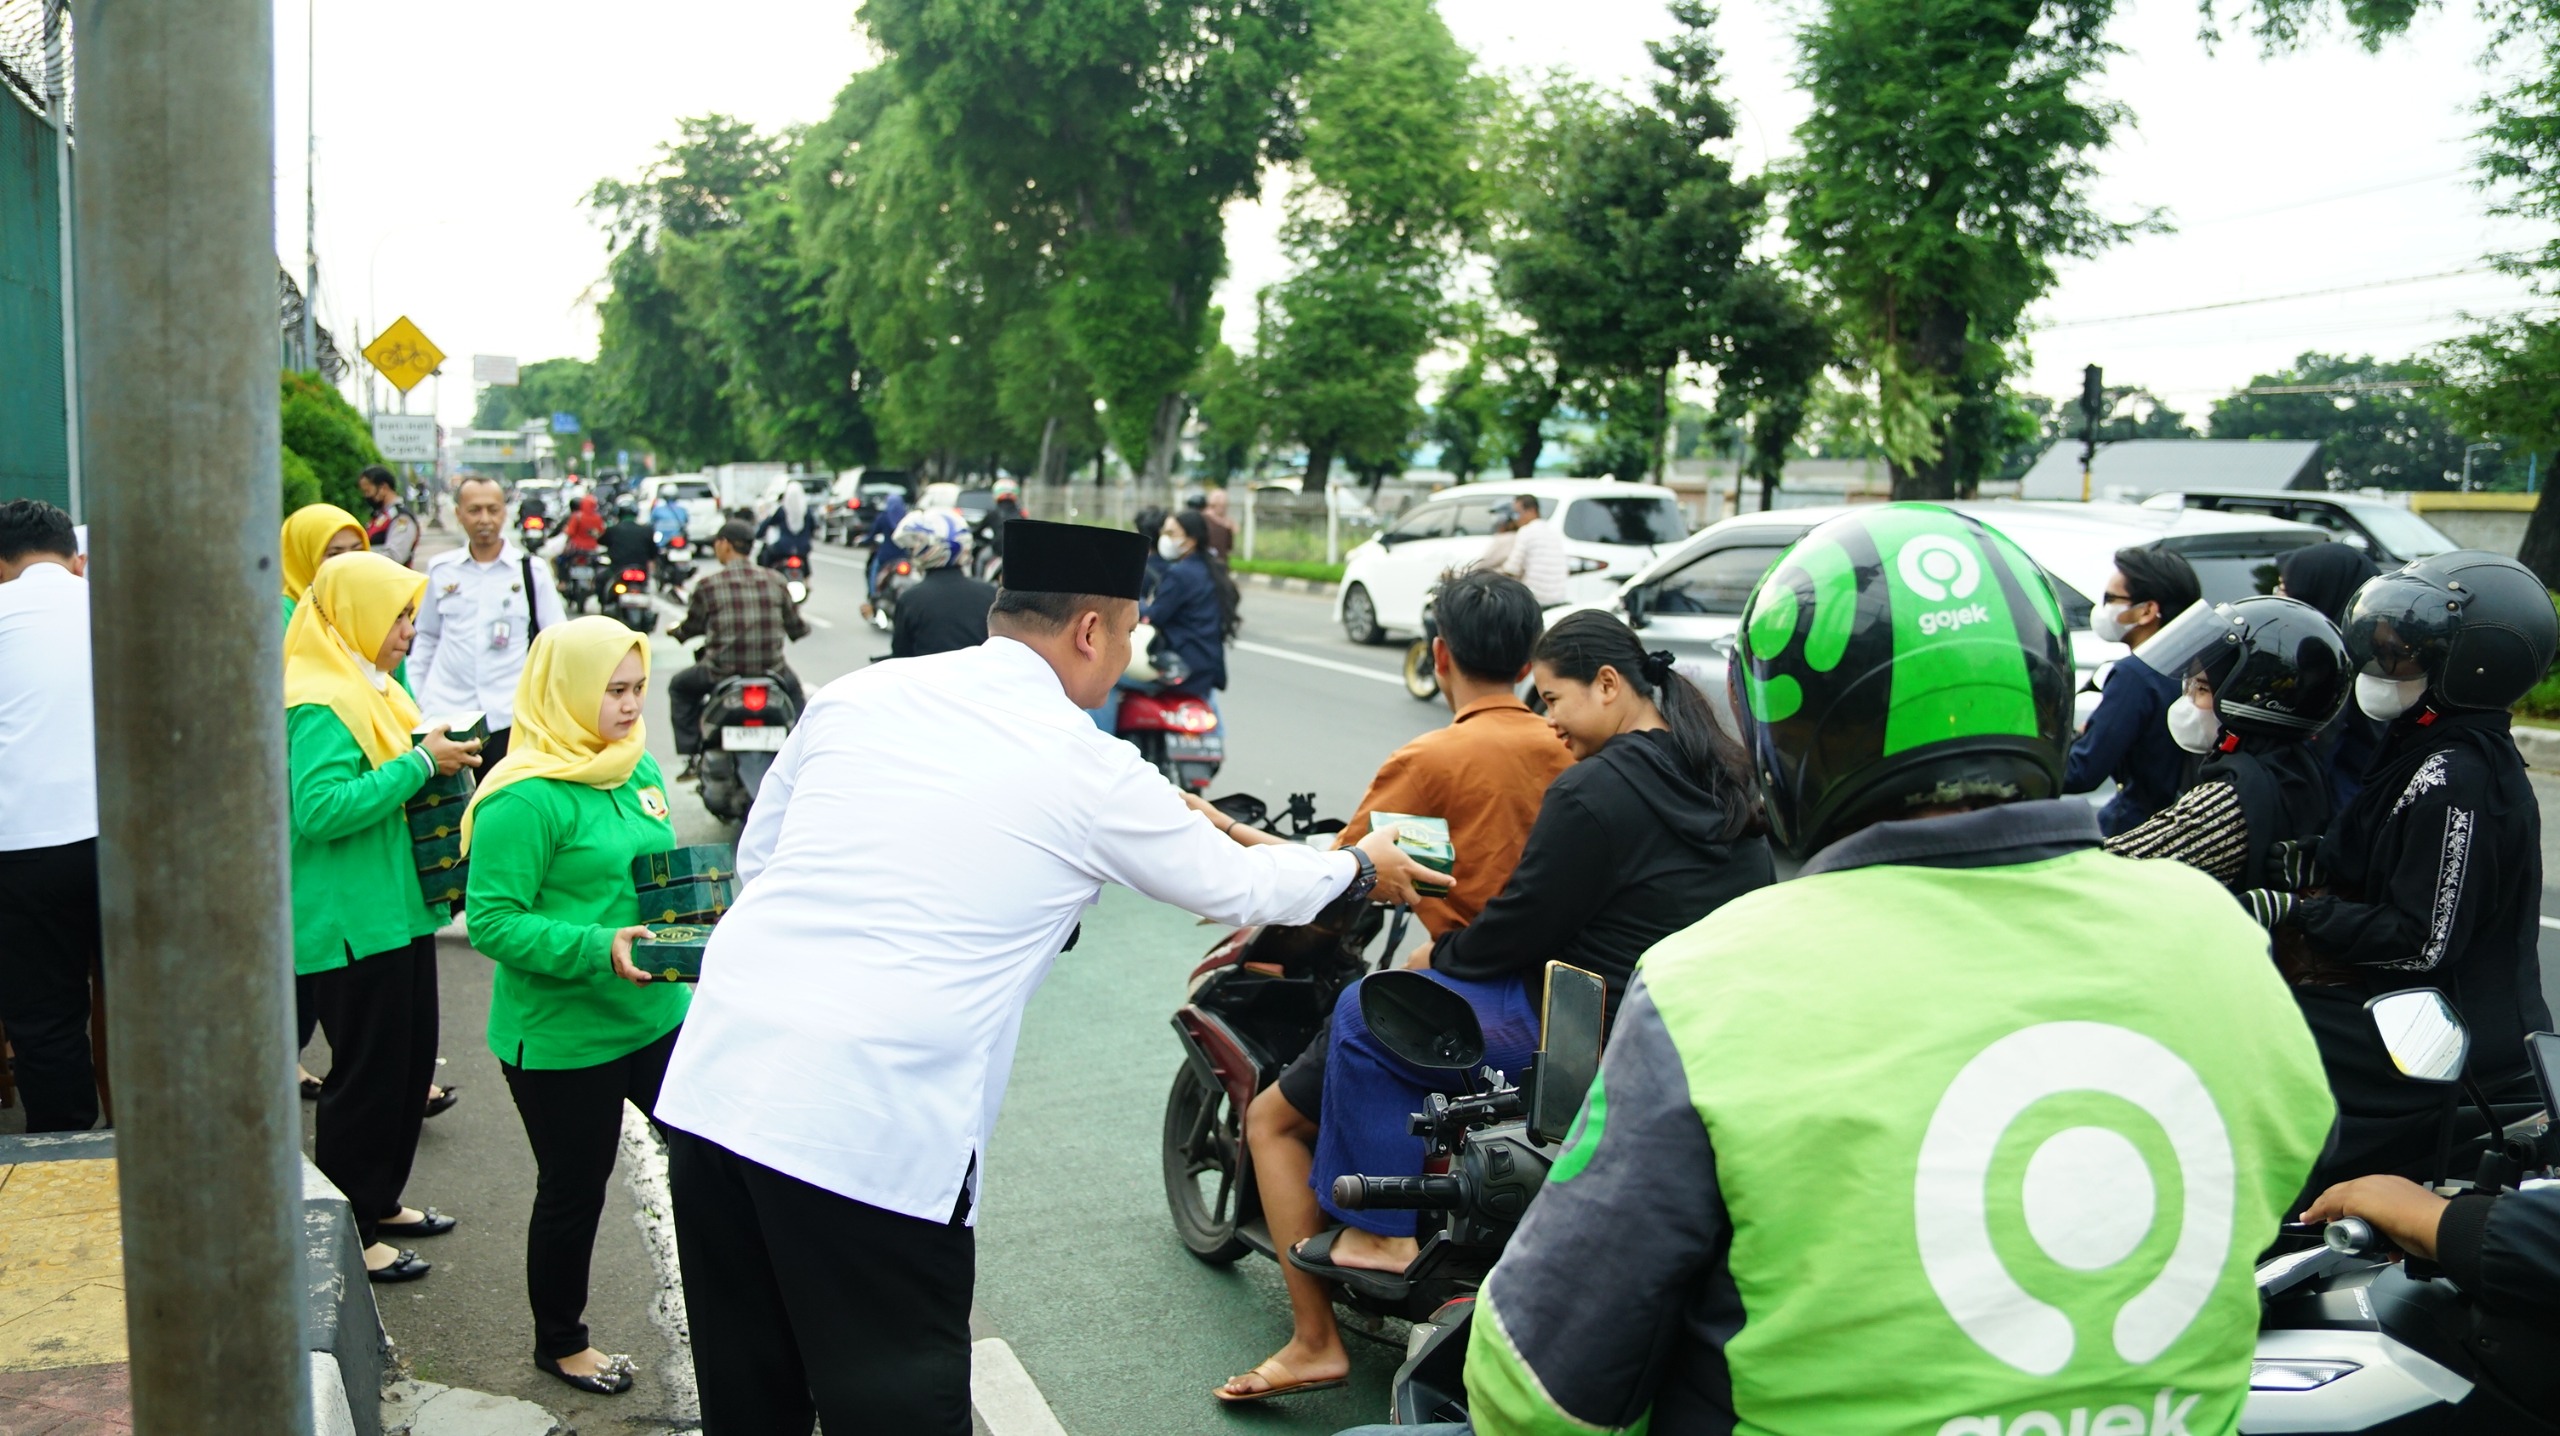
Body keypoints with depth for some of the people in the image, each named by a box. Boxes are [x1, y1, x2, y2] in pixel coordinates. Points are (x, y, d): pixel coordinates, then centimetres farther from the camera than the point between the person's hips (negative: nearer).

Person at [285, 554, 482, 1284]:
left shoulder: (371, 686, 13)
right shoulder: (319, 703, -18)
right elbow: (319, 809, -29)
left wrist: (437, 759, 5)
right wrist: (420, 763, -25)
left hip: (398, 909, 10)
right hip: (352, 922, -10)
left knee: (410, 1059, 17)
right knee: (366, 1072, -1)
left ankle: (381, 1200, 32)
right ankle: (346, 1233, 11)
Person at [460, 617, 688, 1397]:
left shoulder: (638, 767, 6)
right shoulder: (525, 798, -19)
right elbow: (491, 922, -21)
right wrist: (598, 949, -30)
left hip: (654, 1012, 7)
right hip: (561, 1034, -7)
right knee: (574, 1188, 11)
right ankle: (560, 1342, 35)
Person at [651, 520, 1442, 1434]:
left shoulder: (858, 694, 8)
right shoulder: (1086, 771, -3)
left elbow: (757, 857, 17)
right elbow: (1236, 886, 12)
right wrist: (1361, 870, 29)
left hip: (714, 1080, 6)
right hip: (869, 1128, -5)